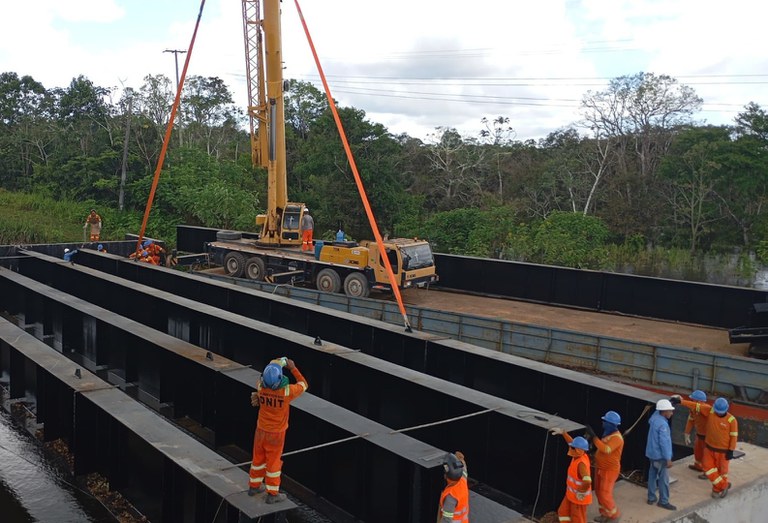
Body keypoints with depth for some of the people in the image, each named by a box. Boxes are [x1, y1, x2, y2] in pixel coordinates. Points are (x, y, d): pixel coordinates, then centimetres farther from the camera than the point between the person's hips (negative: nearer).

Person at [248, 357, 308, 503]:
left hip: (261, 429, 4)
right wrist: (293, 368, -6)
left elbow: (263, 380, 8)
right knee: (273, 461, 11)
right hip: (276, 433, -4)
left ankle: (254, 486, 40)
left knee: (259, 457, 22)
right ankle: (272, 494, 24)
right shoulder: (287, 391, -31)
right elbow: (304, 385, -9)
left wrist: (275, 364, 4)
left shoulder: (261, 387, -21)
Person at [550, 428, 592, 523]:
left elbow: (587, 481, -48)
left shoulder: (582, 463, -35)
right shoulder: (580, 455, -8)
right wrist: (563, 432, 12)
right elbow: (573, 443, 12)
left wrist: (581, 492, -32)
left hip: (579, 497, -9)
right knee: (563, 512, 22)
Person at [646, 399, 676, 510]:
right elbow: (664, 442, -25)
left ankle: (651, 498, 26)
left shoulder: (655, 417, 0)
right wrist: (668, 458, -20)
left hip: (652, 453, 9)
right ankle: (663, 501, 14)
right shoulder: (663, 424, -25)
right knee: (663, 479, 4)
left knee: (652, 475, 17)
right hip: (660, 456, -9)